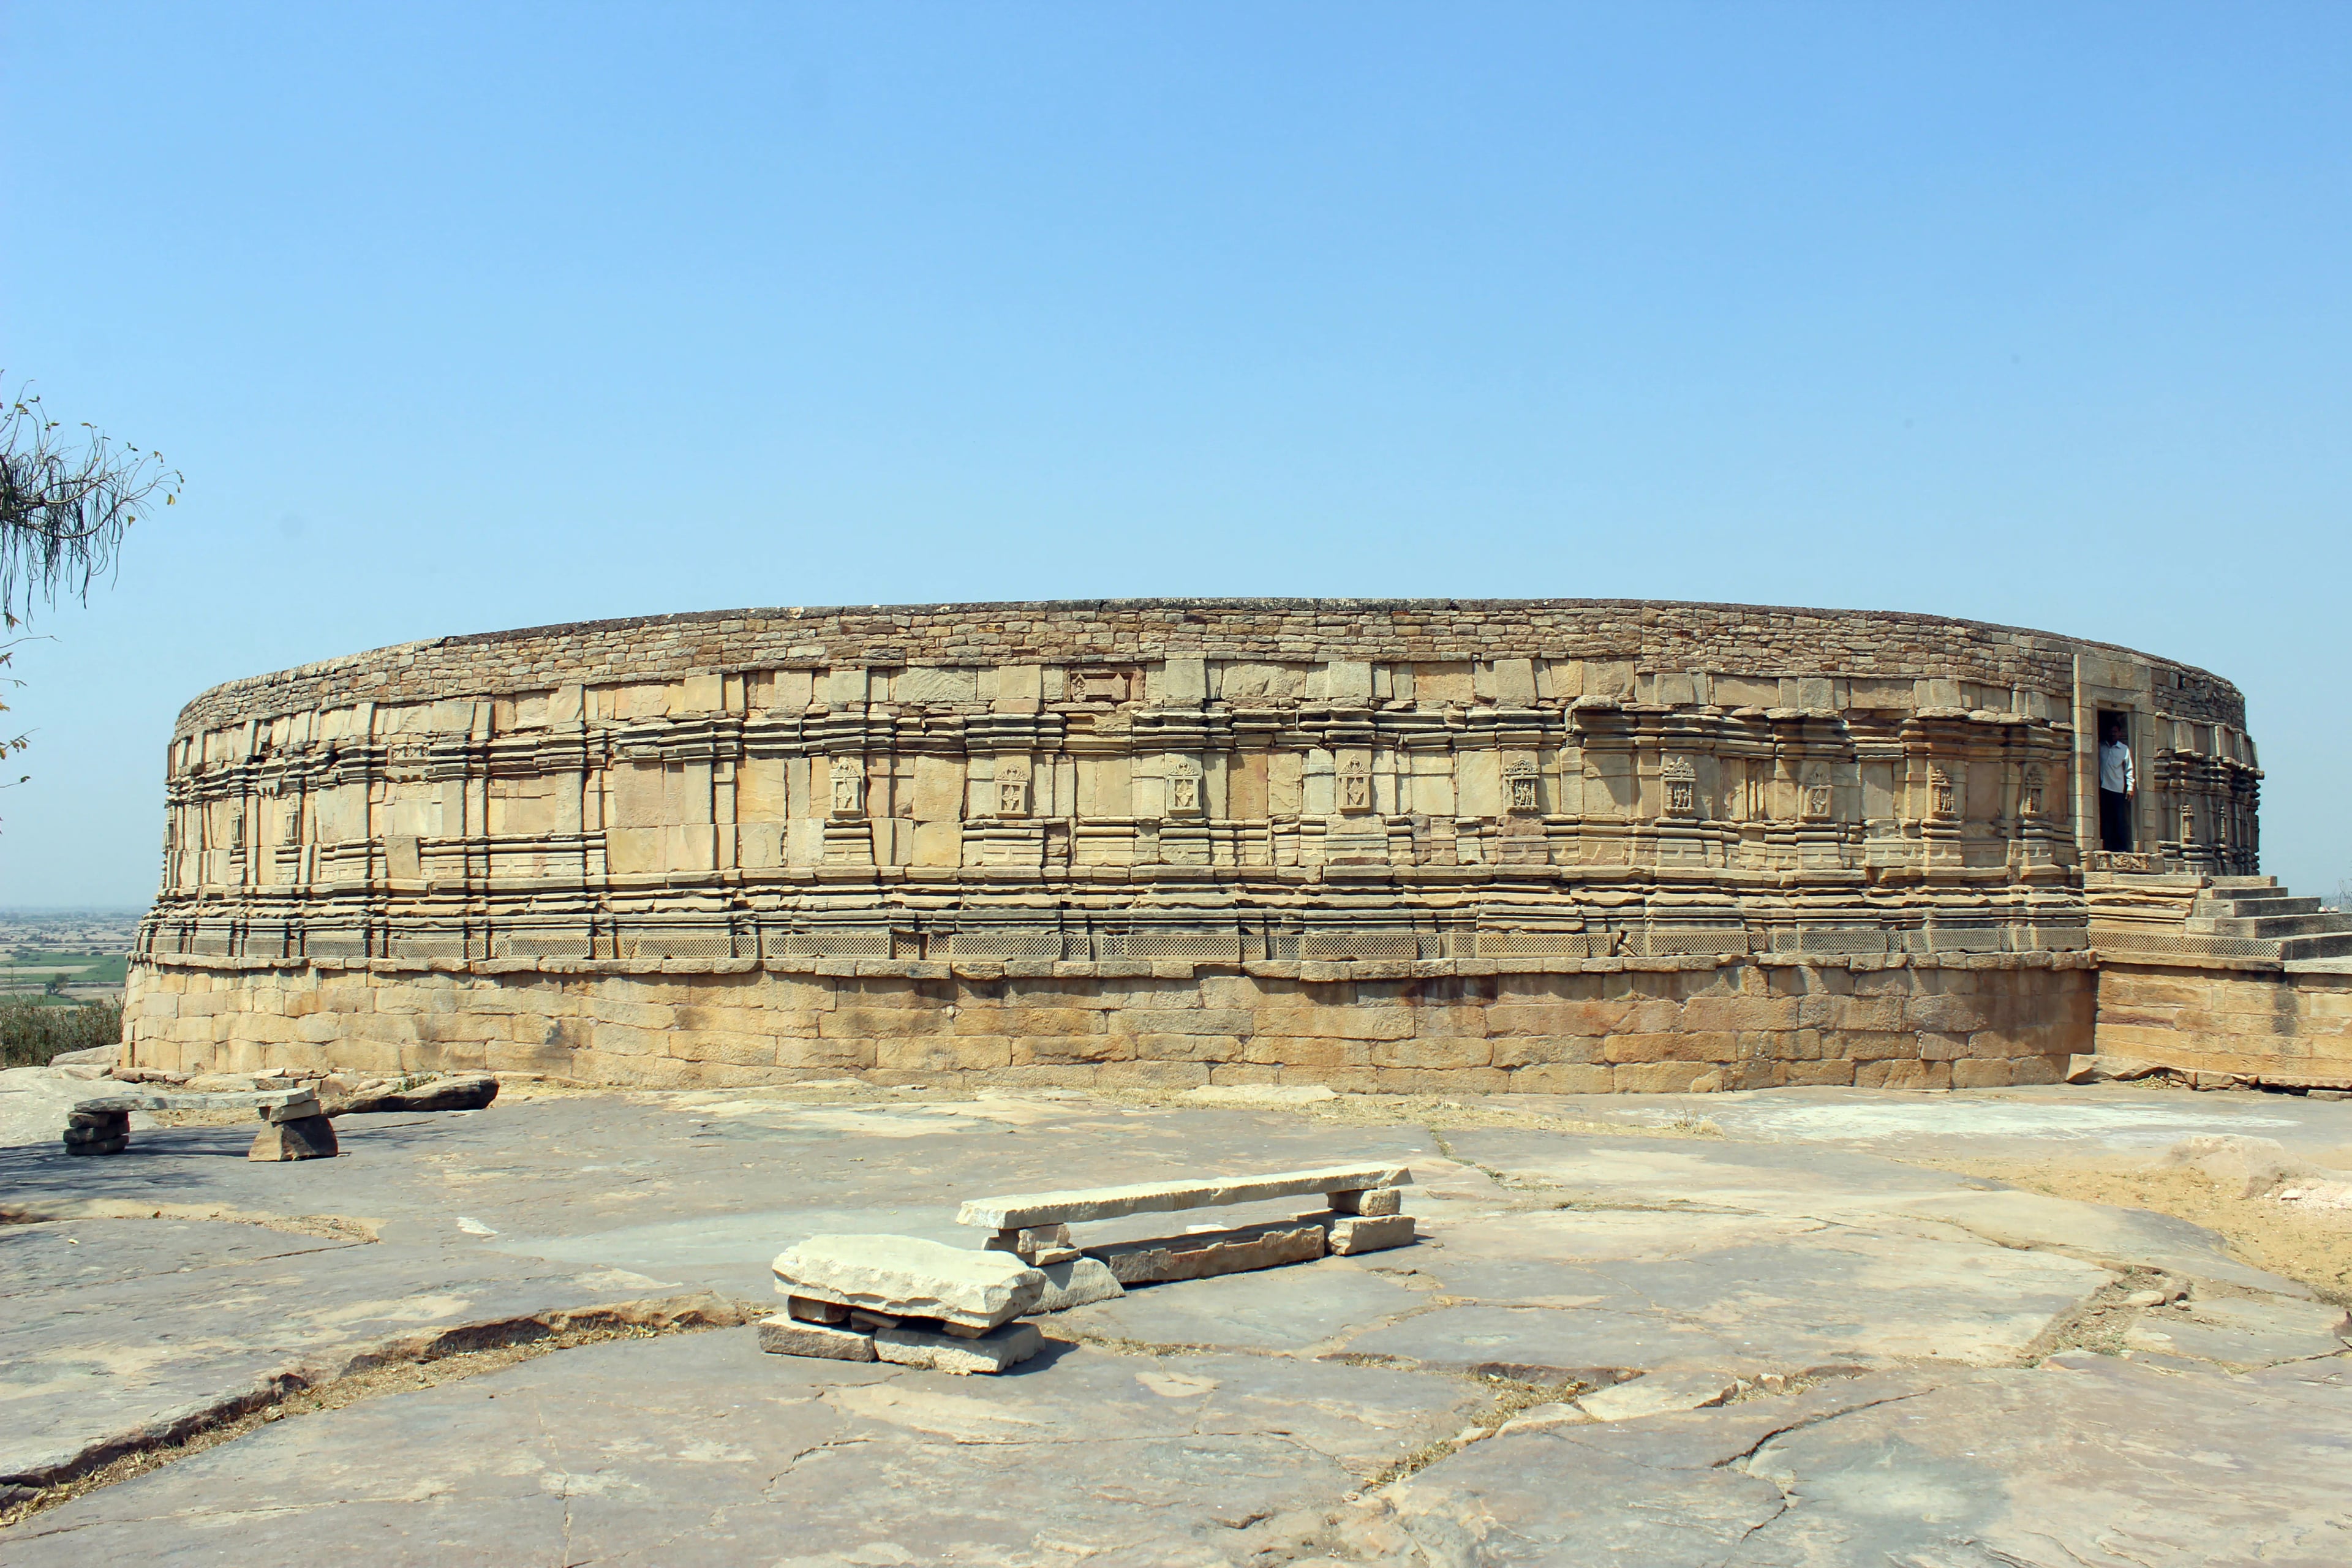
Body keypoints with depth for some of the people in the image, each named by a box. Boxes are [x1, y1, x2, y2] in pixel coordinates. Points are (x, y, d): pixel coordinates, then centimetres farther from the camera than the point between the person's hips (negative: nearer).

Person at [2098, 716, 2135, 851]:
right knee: (2105, 819, 0)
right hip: (2102, 788, 1)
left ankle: (2121, 848, -1)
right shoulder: (2100, 747, 10)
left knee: (2119, 819, -3)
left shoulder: (2124, 749, 8)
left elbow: (2129, 770, 9)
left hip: (2118, 789, -1)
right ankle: (2107, 847, 2)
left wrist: (2130, 787, 1)